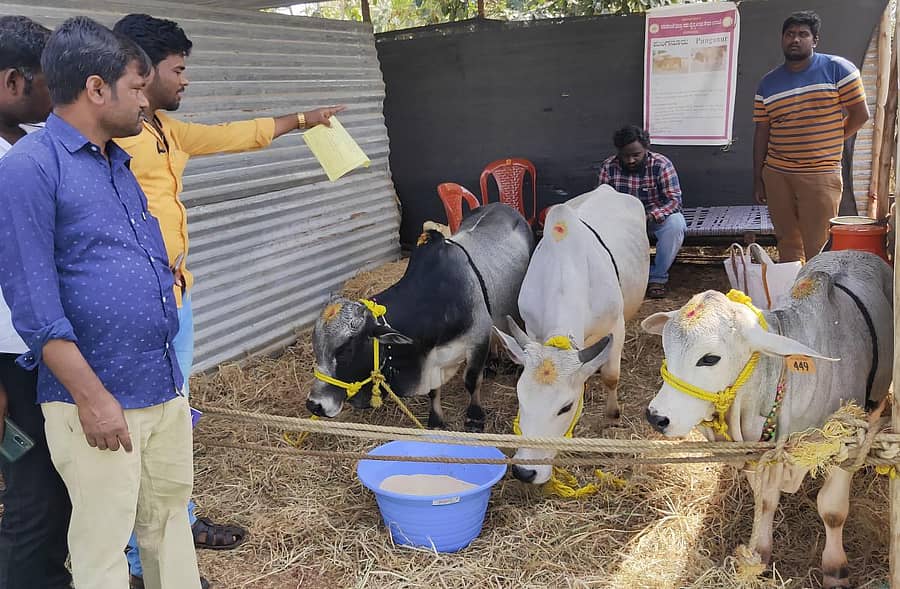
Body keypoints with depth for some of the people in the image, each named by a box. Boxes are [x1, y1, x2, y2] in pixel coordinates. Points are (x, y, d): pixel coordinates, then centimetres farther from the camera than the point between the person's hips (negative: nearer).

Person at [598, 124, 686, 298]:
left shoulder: (661, 164, -19)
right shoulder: (609, 166, -12)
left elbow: (675, 201, -25)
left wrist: (650, 216, -43)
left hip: (659, 217, -2)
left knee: (675, 223, -35)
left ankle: (658, 277, -16)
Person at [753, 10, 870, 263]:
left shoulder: (837, 68, -1)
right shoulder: (768, 83, 9)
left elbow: (860, 114, 0)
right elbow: (762, 132, 9)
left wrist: (829, 143, 5)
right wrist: (757, 178, 6)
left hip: (821, 175, -3)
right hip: (776, 174, 4)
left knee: (818, 249, -3)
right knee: (787, 243, 11)